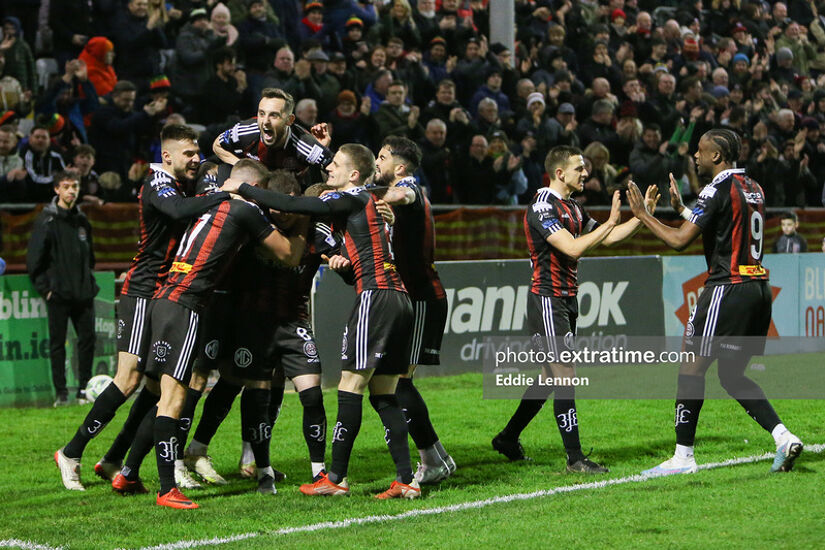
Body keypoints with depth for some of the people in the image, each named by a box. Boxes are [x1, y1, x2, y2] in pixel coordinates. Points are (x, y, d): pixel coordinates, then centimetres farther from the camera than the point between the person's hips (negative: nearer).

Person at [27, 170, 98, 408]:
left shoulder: (81, 220, 12)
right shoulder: (46, 220, -6)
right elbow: (34, 259, -7)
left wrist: (89, 280, 15)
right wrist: (44, 288, -9)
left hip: (83, 293, 5)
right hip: (58, 293, -5)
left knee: (87, 339, 3)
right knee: (57, 342, -1)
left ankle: (84, 389, 13)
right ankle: (61, 393, 5)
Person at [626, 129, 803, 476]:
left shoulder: (718, 189, -11)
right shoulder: (753, 188, 15)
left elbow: (679, 240, -14)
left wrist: (642, 214, -2)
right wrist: (681, 209, 30)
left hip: (728, 288, -9)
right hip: (758, 288, 9)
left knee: (691, 367, -1)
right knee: (732, 375, 15)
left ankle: (683, 456, 1)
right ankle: (784, 437, 1)